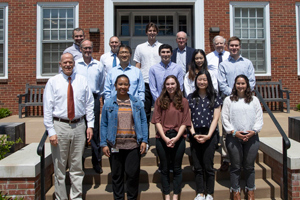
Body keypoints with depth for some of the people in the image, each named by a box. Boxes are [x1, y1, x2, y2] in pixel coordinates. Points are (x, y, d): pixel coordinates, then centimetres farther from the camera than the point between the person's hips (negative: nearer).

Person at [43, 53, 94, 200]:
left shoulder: (82, 81, 6)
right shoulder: (53, 82, 1)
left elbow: (89, 104, 7)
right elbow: (47, 108, -3)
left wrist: (90, 125, 0)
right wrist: (51, 131, -9)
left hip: (79, 126, 2)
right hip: (60, 126, -1)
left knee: (77, 165, 12)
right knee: (60, 166, 8)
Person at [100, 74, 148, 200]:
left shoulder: (137, 103, 6)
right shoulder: (108, 103, 5)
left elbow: (143, 121, 6)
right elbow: (104, 125, 5)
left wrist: (144, 141, -1)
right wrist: (104, 144, 0)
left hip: (133, 145, 0)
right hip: (115, 145, 1)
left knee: (133, 174, 4)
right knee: (116, 174, 11)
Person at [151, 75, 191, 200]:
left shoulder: (183, 101, 4)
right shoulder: (160, 101, 4)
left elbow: (185, 122, 0)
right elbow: (157, 120, -2)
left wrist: (176, 137, -12)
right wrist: (165, 138, -11)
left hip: (178, 139, 0)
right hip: (162, 138, 0)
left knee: (177, 169, 10)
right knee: (164, 169, 11)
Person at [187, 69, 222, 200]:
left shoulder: (214, 97, 5)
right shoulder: (190, 98, 9)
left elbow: (215, 118, 0)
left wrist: (208, 135, -10)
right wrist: (194, 134, -8)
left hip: (210, 135, -2)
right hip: (195, 136, 2)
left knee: (208, 166, 2)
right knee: (197, 166, 7)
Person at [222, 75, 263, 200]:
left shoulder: (254, 100, 11)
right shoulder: (228, 100, 6)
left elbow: (259, 118, 7)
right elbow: (225, 118, 0)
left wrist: (254, 131, -9)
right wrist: (234, 132, -11)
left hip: (251, 137, 1)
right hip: (233, 137, -1)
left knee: (249, 166, 9)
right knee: (235, 166, 6)